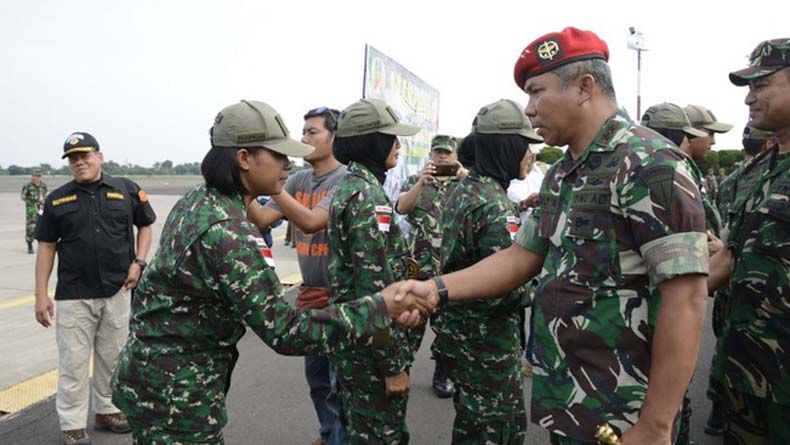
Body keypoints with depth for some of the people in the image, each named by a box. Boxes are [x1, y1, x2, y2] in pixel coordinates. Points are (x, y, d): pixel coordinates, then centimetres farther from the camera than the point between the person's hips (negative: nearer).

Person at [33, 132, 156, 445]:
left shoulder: (127, 190, 0)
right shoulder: (57, 199, 2)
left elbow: (145, 226, 12)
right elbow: (46, 247, 4)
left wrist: (138, 262, -3)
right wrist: (41, 294, -1)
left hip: (118, 291, 1)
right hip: (73, 295, 0)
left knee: (113, 357, 14)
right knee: (73, 362, 4)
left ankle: (106, 410, 32)